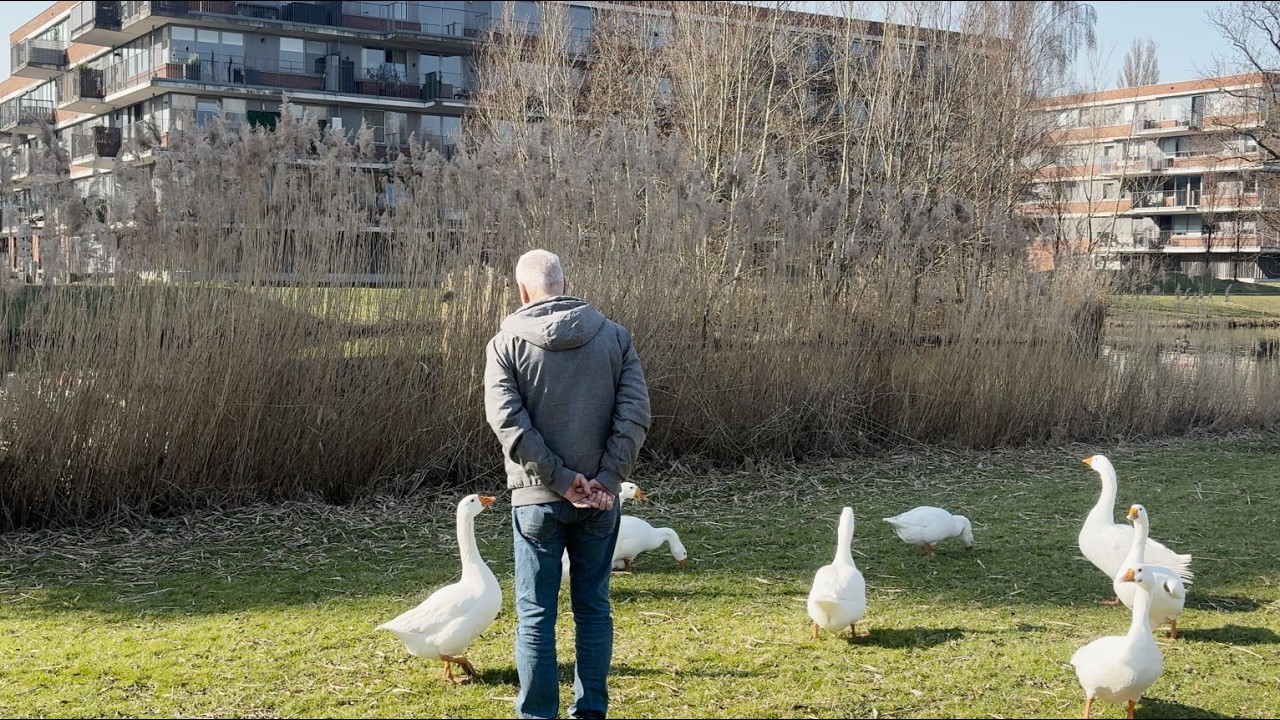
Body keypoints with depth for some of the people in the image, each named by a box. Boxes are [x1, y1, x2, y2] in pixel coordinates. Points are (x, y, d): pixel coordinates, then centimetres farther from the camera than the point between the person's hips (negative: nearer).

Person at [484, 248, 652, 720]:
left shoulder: (507, 344, -3)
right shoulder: (614, 337, 2)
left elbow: (508, 421, -13)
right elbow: (635, 414, -6)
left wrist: (561, 480, -12)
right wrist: (606, 480, -9)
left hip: (536, 498, -2)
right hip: (600, 500, 2)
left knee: (535, 614, 6)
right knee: (593, 607, 13)